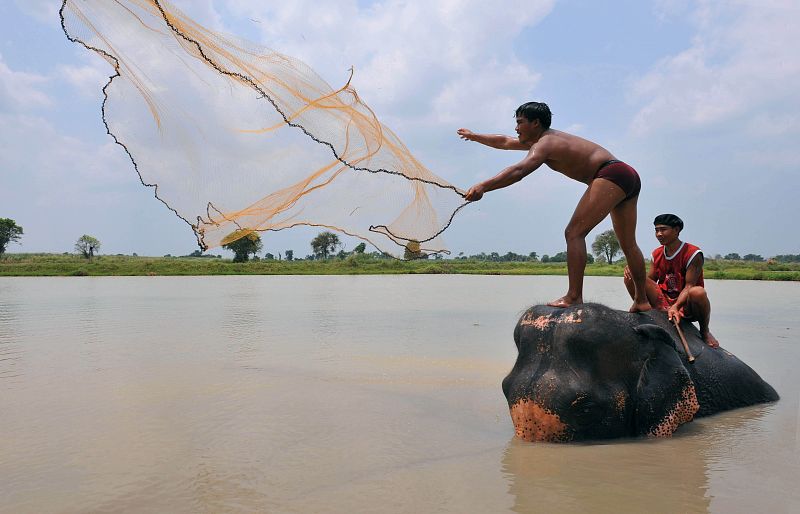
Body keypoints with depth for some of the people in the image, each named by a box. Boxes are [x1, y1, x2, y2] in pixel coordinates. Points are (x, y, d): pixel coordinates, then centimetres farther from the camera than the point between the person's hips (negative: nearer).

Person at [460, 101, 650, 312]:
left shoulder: (546, 143, -9)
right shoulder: (547, 138, 20)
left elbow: (519, 170, -29)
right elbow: (504, 142, 33)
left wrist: (483, 186, -38)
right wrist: (474, 136, 43)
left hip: (611, 174, -11)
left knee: (574, 233, -16)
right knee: (628, 245, 15)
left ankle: (574, 297, -23)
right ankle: (641, 301, 23)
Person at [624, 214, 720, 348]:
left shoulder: (693, 253, -13)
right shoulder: (656, 254, 6)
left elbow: (689, 286, -20)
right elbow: (650, 280, 6)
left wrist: (676, 306, -36)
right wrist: (633, 272, -16)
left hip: (685, 305, -4)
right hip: (663, 302, 4)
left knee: (698, 292, -41)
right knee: (632, 275, -12)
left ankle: (705, 331, -9)